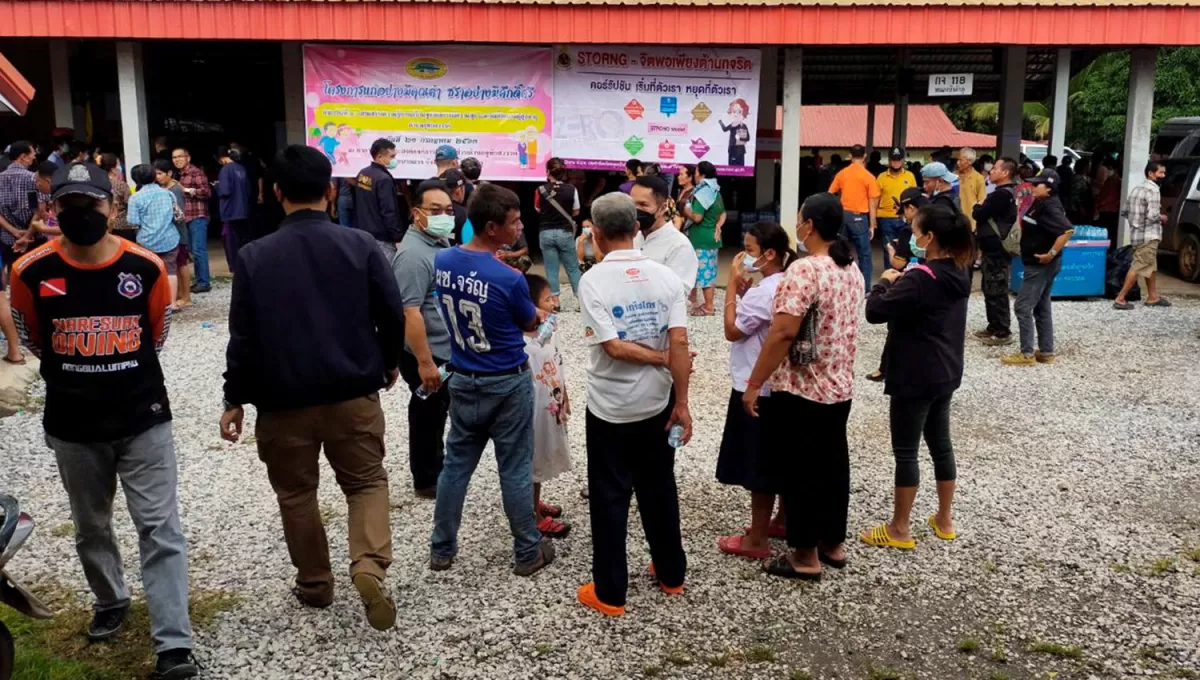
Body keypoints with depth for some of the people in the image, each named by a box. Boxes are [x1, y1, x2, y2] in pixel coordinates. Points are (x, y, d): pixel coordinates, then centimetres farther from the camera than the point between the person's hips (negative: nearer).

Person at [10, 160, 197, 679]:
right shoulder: (31, 272, -9)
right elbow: (35, 341, 9)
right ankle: (111, 602, 44)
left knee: (160, 529, -4)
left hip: (144, 419, -1)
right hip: (73, 425, 2)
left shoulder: (146, 267, -9)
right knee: (91, 528, 19)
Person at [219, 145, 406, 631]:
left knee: (296, 493, 17)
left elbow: (243, 336, -4)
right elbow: (393, 316, -3)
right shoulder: (361, 245, -6)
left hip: (283, 398, 0)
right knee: (366, 482, 13)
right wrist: (389, 364, 15)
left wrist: (236, 399, 6)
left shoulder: (254, 256, -7)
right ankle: (369, 566, -10)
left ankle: (315, 584, 29)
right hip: (354, 393, 0)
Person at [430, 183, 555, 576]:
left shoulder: (443, 261, -5)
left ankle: (441, 549, 27)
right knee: (515, 470, 7)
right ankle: (528, 553, 21)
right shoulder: (509, 279, -23)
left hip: (463, 380, 5)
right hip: (507, 384, -5)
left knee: (456, 464, 15)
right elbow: (530, 323, -4)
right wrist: (540, 316, 18)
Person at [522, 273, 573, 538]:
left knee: (544, 458, 24)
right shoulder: (520, 345, -27)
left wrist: (564, 397, 17)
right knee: (533, 461, 8)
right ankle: (536, 517, 23)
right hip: (533, 412, -9)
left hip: (551, 409, 9)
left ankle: (536, 502, 43)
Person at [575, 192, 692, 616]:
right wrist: (681, 403, -6)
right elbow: (679, 344, -10)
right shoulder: (665, 276, -4)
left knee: (609, 497, 6)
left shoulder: (593, 280, -14)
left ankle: (610, 593, 14)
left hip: (610, 406, -4)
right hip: (656, 403, 4)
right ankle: (671, 574, 31)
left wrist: (661, 359, -7)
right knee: (659, 489, 18)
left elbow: (612, 346, -20)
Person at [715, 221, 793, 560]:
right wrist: (743, 289, 2)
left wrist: (732, 285, -14)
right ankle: (783, 521, 33)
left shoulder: (763, 291, -22)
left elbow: (732, 330, -16)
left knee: (758, 466, 0)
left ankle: (757, 539, 10)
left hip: (756, 388, -10)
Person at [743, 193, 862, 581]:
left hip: (800, 390, -8)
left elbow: (783, 334, -25)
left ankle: (805, 556, 12)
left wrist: (754, 384, -18)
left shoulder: (804, 270, -21)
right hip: (839, 387, 8)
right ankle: (833, 543, 30)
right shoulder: (853, 270, 7)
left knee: (797, 469, 3)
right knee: (832, 462, 17)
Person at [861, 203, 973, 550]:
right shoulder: (958, 275, 5)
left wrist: (886, 281, -5)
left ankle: (899, 530, 11)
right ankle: (944, 520, 29)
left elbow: (875, 311, -21)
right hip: (945, 374, 9)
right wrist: (902, 280, 5)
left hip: (915, 378, -9)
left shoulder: (920, 279, -23)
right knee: (941, 443, 18)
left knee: (905, 451, 1)